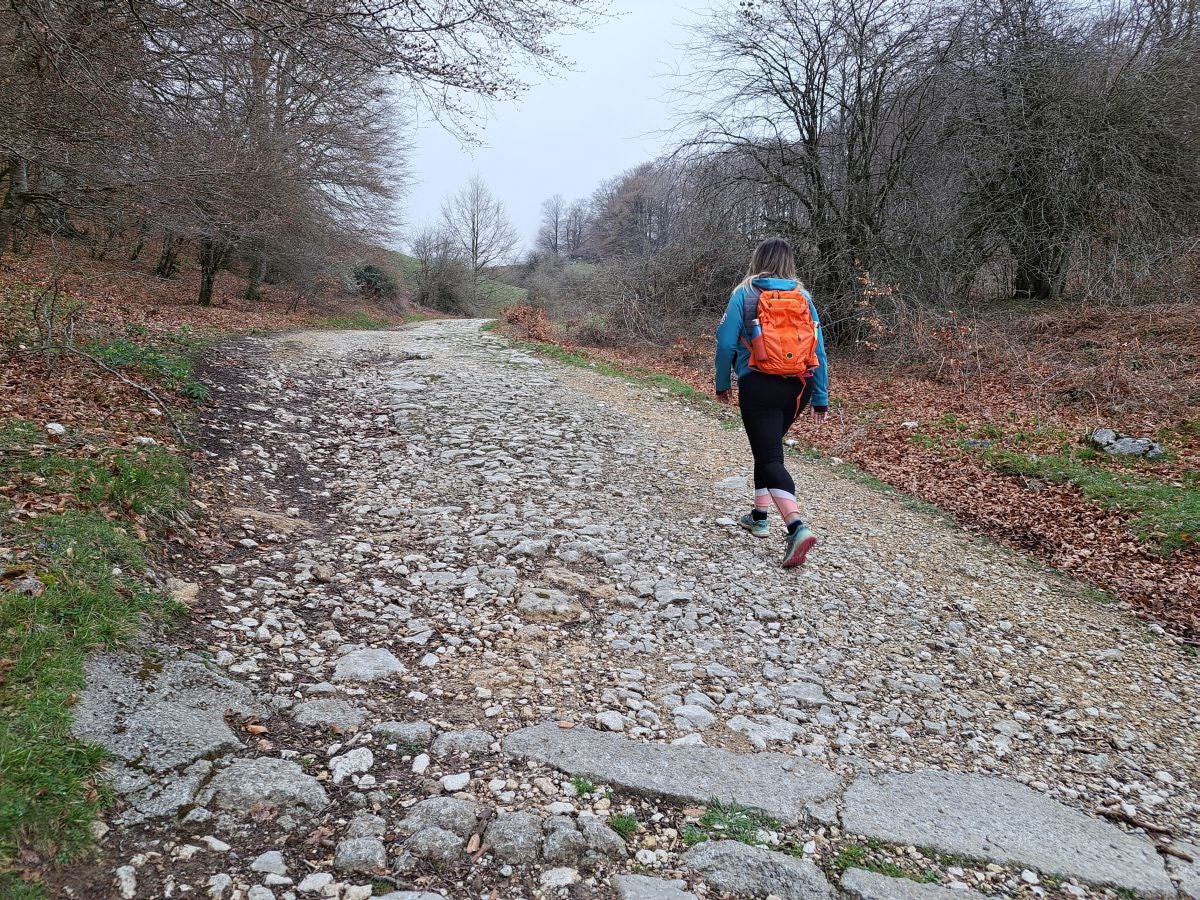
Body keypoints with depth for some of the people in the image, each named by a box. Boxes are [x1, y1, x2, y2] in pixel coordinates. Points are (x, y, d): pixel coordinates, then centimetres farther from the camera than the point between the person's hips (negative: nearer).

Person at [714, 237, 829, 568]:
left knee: (770, 457, -6)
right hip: (797, 387, 4)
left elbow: (726, 342, -6)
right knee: (769, 447, 24)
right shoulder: (803, 297, 6)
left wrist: (722, 383, 8)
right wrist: (821, 398, 9)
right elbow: (818, 350, 4)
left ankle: (797, 528, -24)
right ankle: (759, 515, 31)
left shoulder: (745, 293, -2)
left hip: (758, 386, -4)